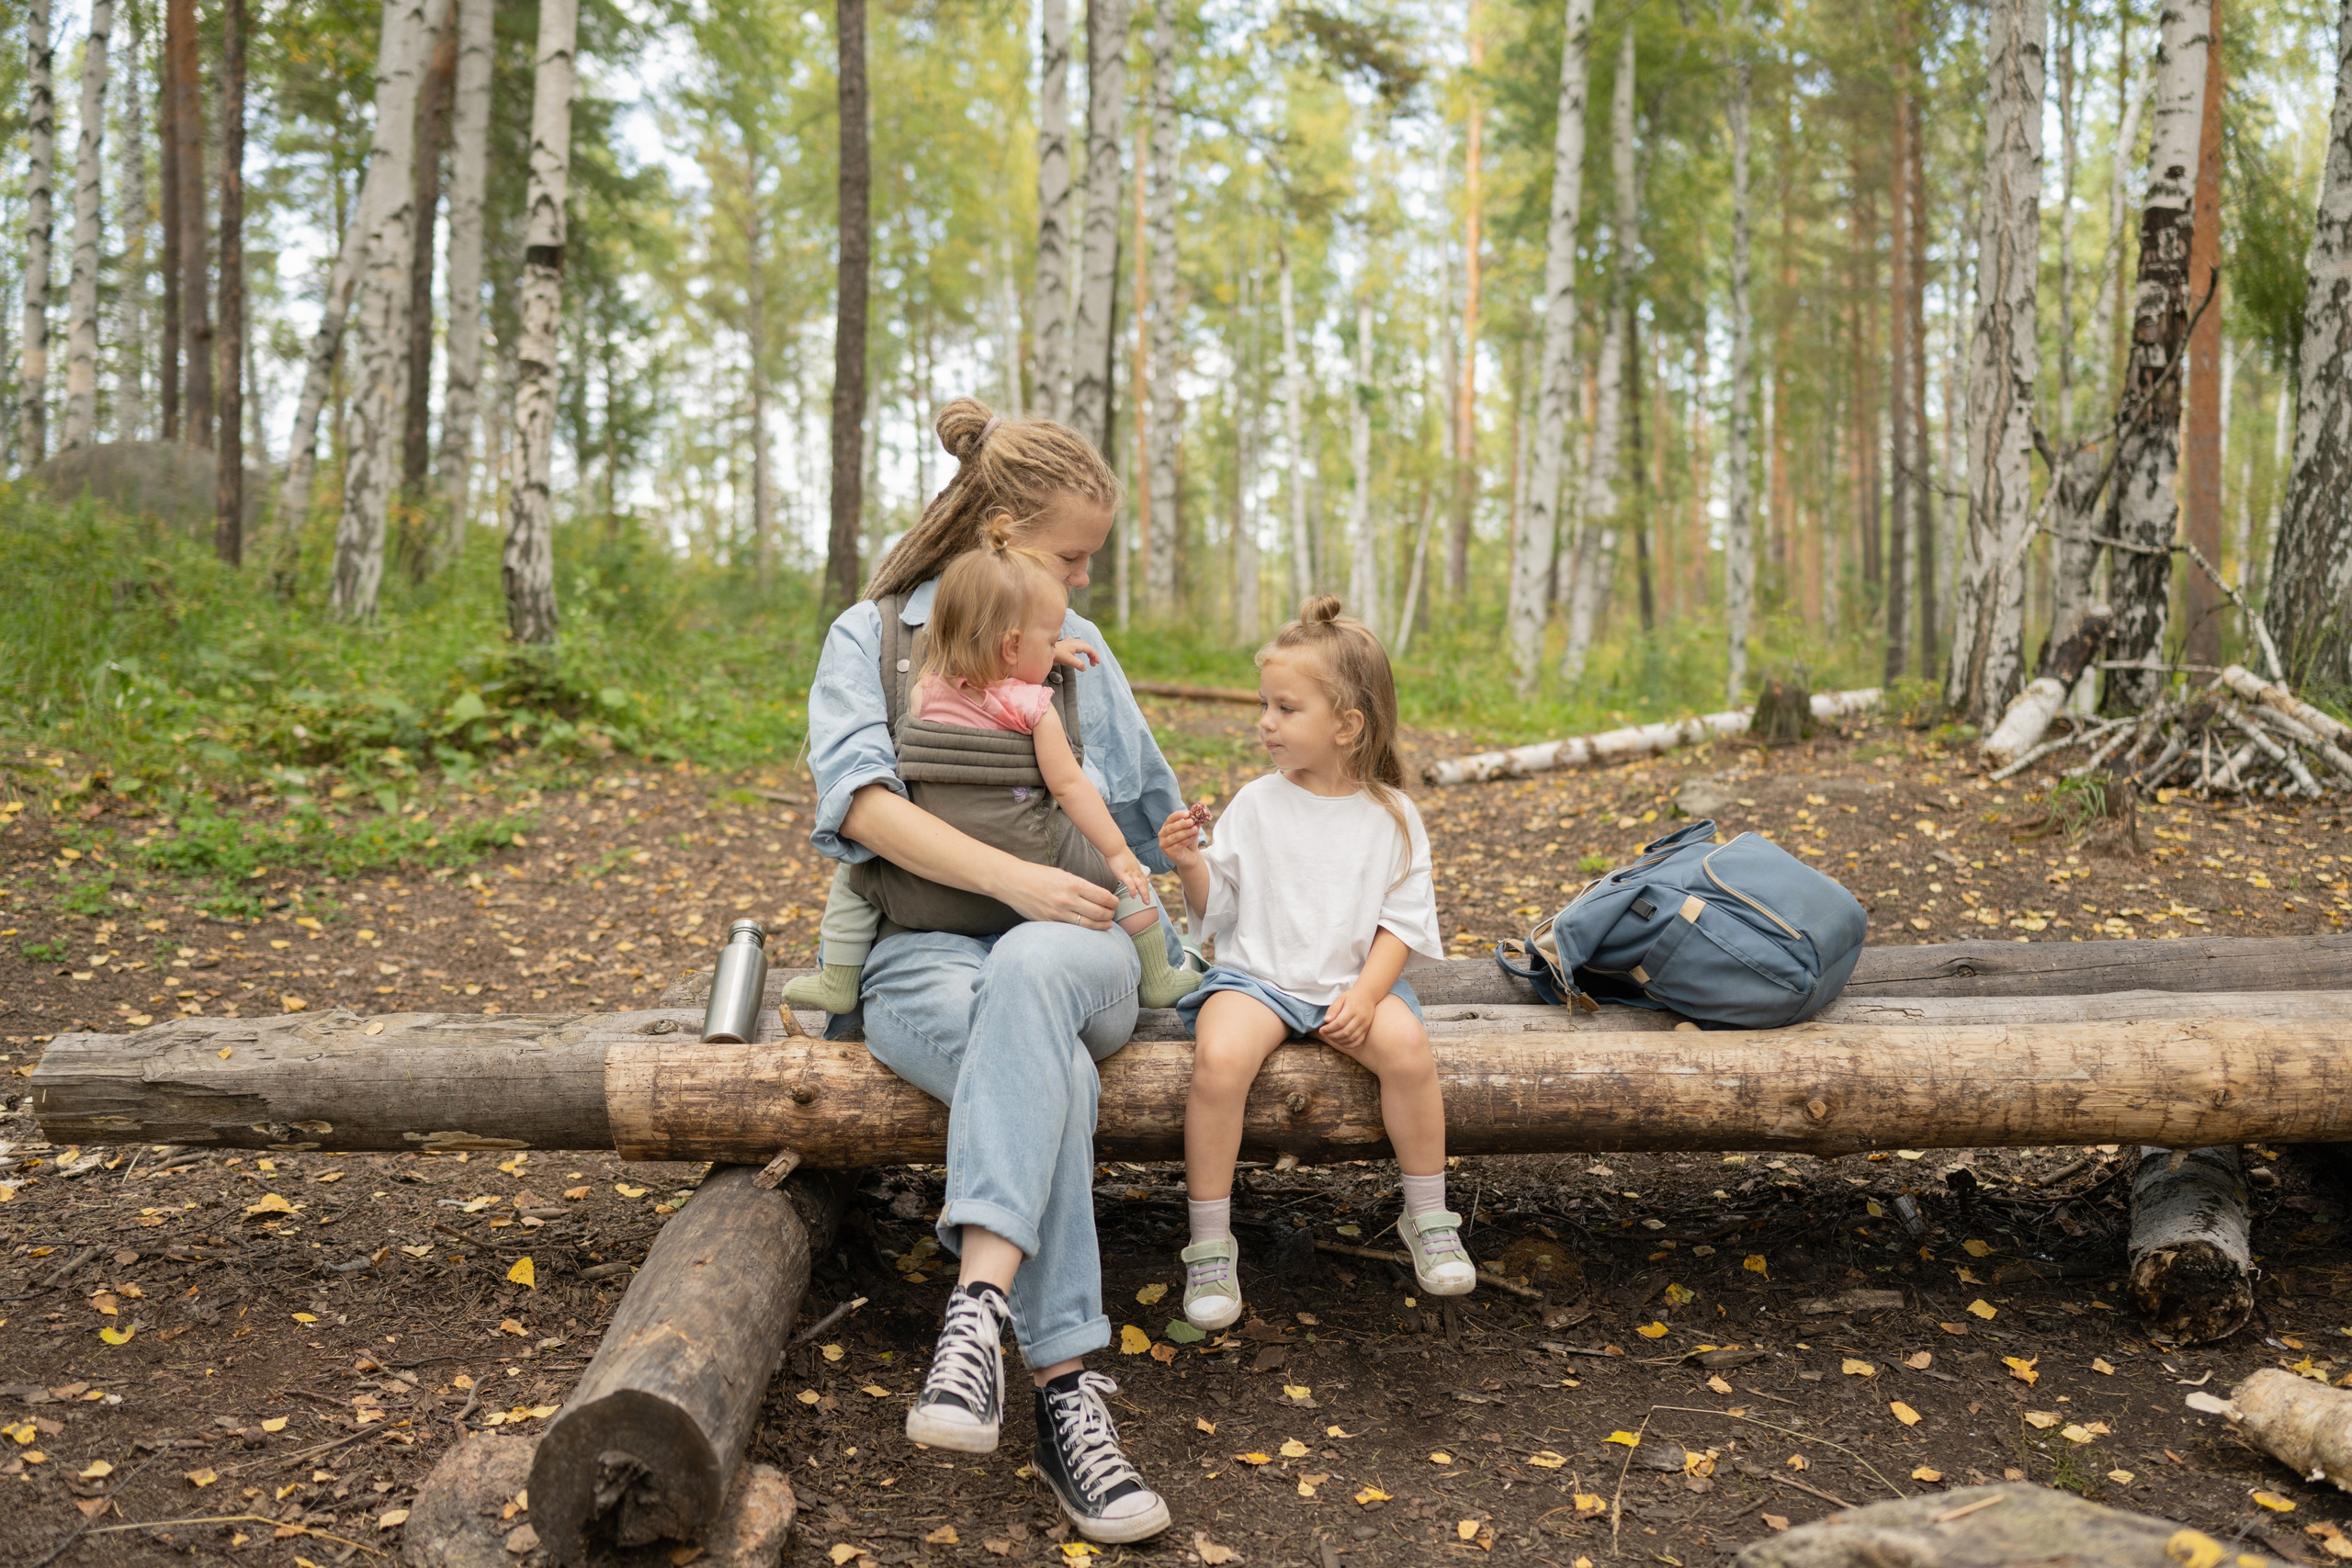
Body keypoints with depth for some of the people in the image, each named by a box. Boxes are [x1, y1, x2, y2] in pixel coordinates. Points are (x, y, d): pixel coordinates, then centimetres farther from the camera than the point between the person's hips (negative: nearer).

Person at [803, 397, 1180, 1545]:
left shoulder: (1081, 650, 19)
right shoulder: (870, 635, 8)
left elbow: (1150, 806, 29)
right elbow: (859, 797, -9)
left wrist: (1149, 896, 12)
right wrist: (1012, 877, -19)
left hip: (1071, 946, 2)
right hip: (923, 951, -1)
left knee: (1032, 972, -38)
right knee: (1050, 1070, -36)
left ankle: (979, 1305, -49)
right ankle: (1064, 1390, -36)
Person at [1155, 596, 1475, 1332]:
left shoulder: (1390, 816, 3)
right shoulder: (1255, 804, 5)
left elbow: (1402, 921, 1)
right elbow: (1219, 908, 6)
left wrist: (1366, 994, -14)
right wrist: (1190, 865, -15)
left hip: (1353, 980, 0)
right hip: (1256, 975, 0)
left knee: (1408, 1046, -29)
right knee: (1219, 1058, -31)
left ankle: (1428, 1217, -6)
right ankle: (1210, 1243, -16)